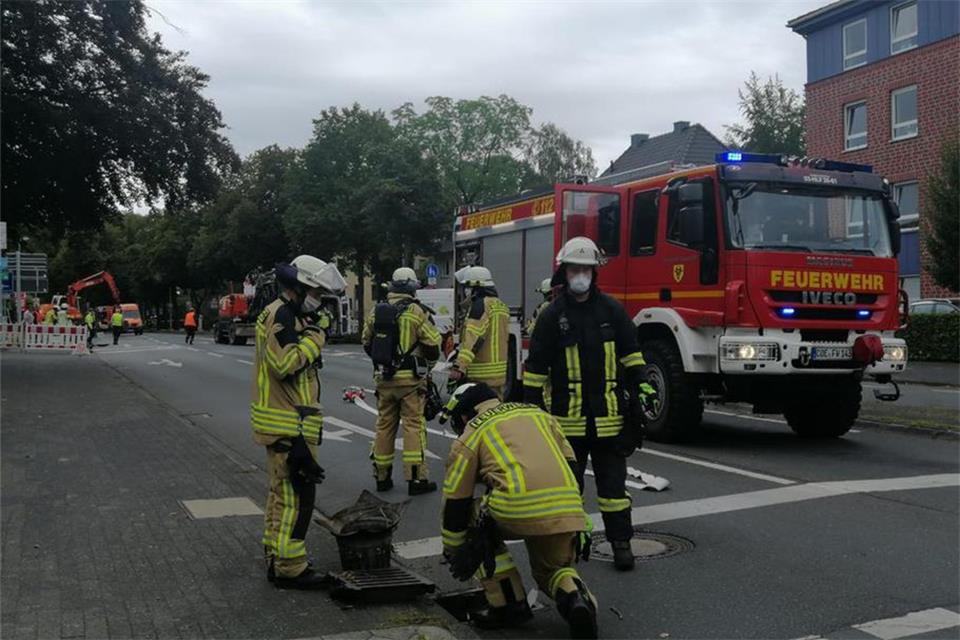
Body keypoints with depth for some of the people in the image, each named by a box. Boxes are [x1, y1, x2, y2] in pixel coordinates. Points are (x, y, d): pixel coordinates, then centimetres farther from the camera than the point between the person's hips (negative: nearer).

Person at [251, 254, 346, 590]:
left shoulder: (289, 315, 17)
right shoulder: (281, 315, -16)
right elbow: (283, 364, -26)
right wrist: (313, 339, -18)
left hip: (283, 421, 11)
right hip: (288, 424, -11)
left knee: (282, 490, 18)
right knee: (297, 494, -7)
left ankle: (275, 557, 30)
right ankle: (289, 568, -2)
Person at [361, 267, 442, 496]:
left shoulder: (377, 311, 7)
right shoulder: (417, 312, -9)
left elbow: (366, 342, 14)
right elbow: (433, 344, -8)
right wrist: (428, 364, 11)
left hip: (383, 378, 5)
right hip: (410, 378, -5)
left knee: (384, 425, 13)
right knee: (413, 425, -1)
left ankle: (382, 477, 19)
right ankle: (416, 478, -2)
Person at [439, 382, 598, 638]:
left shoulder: (470, 435, 17)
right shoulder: (539, 413, 29)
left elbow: (455, 500, 18)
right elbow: (570, 464, 27)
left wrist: (454, 553, 30)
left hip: (516, 509, -5)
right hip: (568, 510, 5)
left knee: (475, 521, 26)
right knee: (552, 570, 30)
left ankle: (508, 606, 20)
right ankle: (574, 597, -3)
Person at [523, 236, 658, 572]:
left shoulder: (611, 310, 4)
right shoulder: (552, 315, 0)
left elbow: (630, 353, 10)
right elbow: (535, 367, 1)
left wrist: (641, 387, 4)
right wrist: (532, 407, -1)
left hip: (608, 415, 1)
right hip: (568, 417, 0)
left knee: (613, 481, 5)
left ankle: (621, 541, 12)